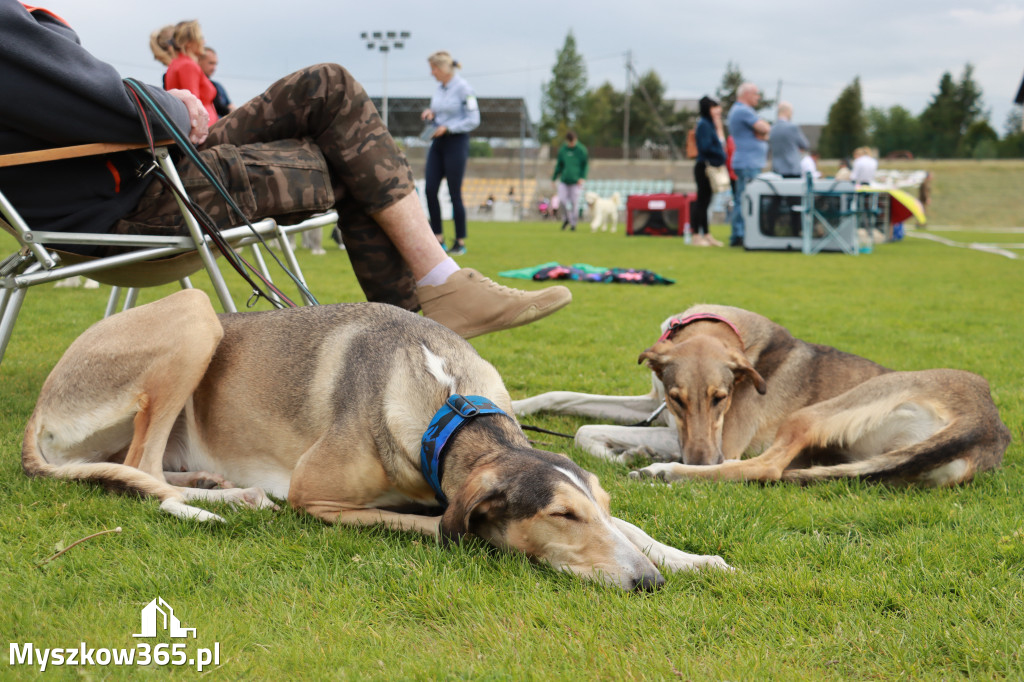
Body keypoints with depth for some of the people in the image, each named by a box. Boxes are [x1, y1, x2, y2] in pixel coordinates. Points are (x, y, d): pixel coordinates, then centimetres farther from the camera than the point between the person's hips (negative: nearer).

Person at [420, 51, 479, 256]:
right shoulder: (439, 88, 11)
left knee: (454, 193, -4)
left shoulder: (463, 88, -11)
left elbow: (474, 120, -13)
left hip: (456, 142, -7)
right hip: (438, 143, 7)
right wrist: (430, 113, 2)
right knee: (430, 189, 0)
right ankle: (438, 238, 9)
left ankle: (460, 242, 5)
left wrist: (447, 128, -16)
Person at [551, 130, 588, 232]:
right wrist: (554, 179, 13)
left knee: (574, 203, -3)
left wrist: (583, 178, -13)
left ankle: (573, 223, 11)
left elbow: (585, 165, -1)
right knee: (561, 201, -7)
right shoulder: (562, 150, 6)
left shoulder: (581, 150, -3)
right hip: (564, 181, 3)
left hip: (576, 182, -3)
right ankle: (568, 217, 19)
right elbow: (559, 165, 14)